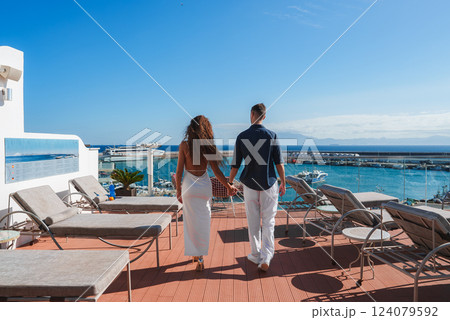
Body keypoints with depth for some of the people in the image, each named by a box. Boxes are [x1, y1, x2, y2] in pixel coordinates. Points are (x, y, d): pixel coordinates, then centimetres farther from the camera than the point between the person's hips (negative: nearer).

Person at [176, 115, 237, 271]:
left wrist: (178, 189, 4)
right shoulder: (208, 145, -4)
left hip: (189, 186, -2)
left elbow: (179, 170, -7)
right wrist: (229, 186, 2)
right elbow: (216, 171, -5)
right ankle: (199, 254, 25)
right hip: (205, 185, 2)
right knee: (204, 222, 15)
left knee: (192, 222, 10)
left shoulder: (184, 144, -9)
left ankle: (198, 256, 15)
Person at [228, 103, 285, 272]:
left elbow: (235, 165, -2)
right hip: (269, 184, -1)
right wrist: (283, 183, 7)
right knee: (268, 222, 8)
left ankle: (256, 255, 25)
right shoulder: (271, 135, -7)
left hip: (249, 184, 1)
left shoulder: (242, 137, -5)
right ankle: (266, 258, 1)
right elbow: (279, 163, -5)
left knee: (253, 222, 12)